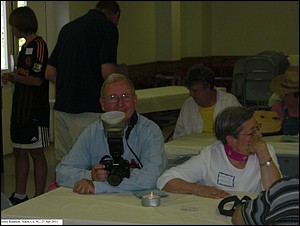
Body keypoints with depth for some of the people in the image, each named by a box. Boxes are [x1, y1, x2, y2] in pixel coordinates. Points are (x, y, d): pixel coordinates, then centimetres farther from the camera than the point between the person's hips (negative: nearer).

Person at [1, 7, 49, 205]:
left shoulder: (38, 45, -14)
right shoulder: (26, 47, 16)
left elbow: (37, 80, -21)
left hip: (35, 111, -10)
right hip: (21, 109, 10)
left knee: (37, 153, -2)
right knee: (20, 152, 14)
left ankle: (39, 198, 6)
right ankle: (20, 196, 23)